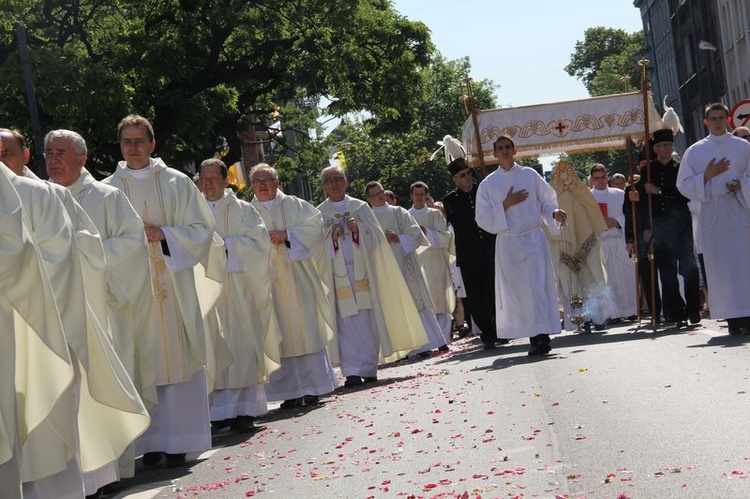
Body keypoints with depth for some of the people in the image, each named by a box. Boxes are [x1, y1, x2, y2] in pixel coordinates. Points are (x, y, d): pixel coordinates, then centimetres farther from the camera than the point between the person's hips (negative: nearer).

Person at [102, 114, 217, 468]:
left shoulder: (176, 183, 6)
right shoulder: (107, 189, 9)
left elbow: (201, 229, 3)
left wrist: (163, 234, -11)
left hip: (171, 283, -1)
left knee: (176, 356, -2)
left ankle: (177, 442, 4)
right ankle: (151, 442, 5)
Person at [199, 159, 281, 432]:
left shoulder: (243, 210, 8)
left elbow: (260, 242, -2)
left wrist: (227, 244, -9)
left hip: (238, 288, -1)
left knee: (241, 346, -4)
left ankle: (244, 411, -1)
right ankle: (218, 410, 2)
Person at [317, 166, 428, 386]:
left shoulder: (361, 207, 13)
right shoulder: (319, 213, 10)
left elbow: (376, 236, 6)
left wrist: (358, 230, -11)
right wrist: (331, 237, -14)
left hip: (363, 271, 1)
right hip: (337, 275, -1)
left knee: (368, 321, -2)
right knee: (346, 321, -8)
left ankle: (369, 368, 6)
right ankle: (352, 371, -9)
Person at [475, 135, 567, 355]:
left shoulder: (530, 175, 5)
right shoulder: (488, 184, 5)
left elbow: (547, 201, 11)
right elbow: (483, 219, 1)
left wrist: (554, 213, -10)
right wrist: (506, 205, -10)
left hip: (534, 239, -1)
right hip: (507, 244, 1)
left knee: (539, 286, -10)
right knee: (516, 291, 0)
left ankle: (543, 335, -12)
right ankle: (534, 337, 7)